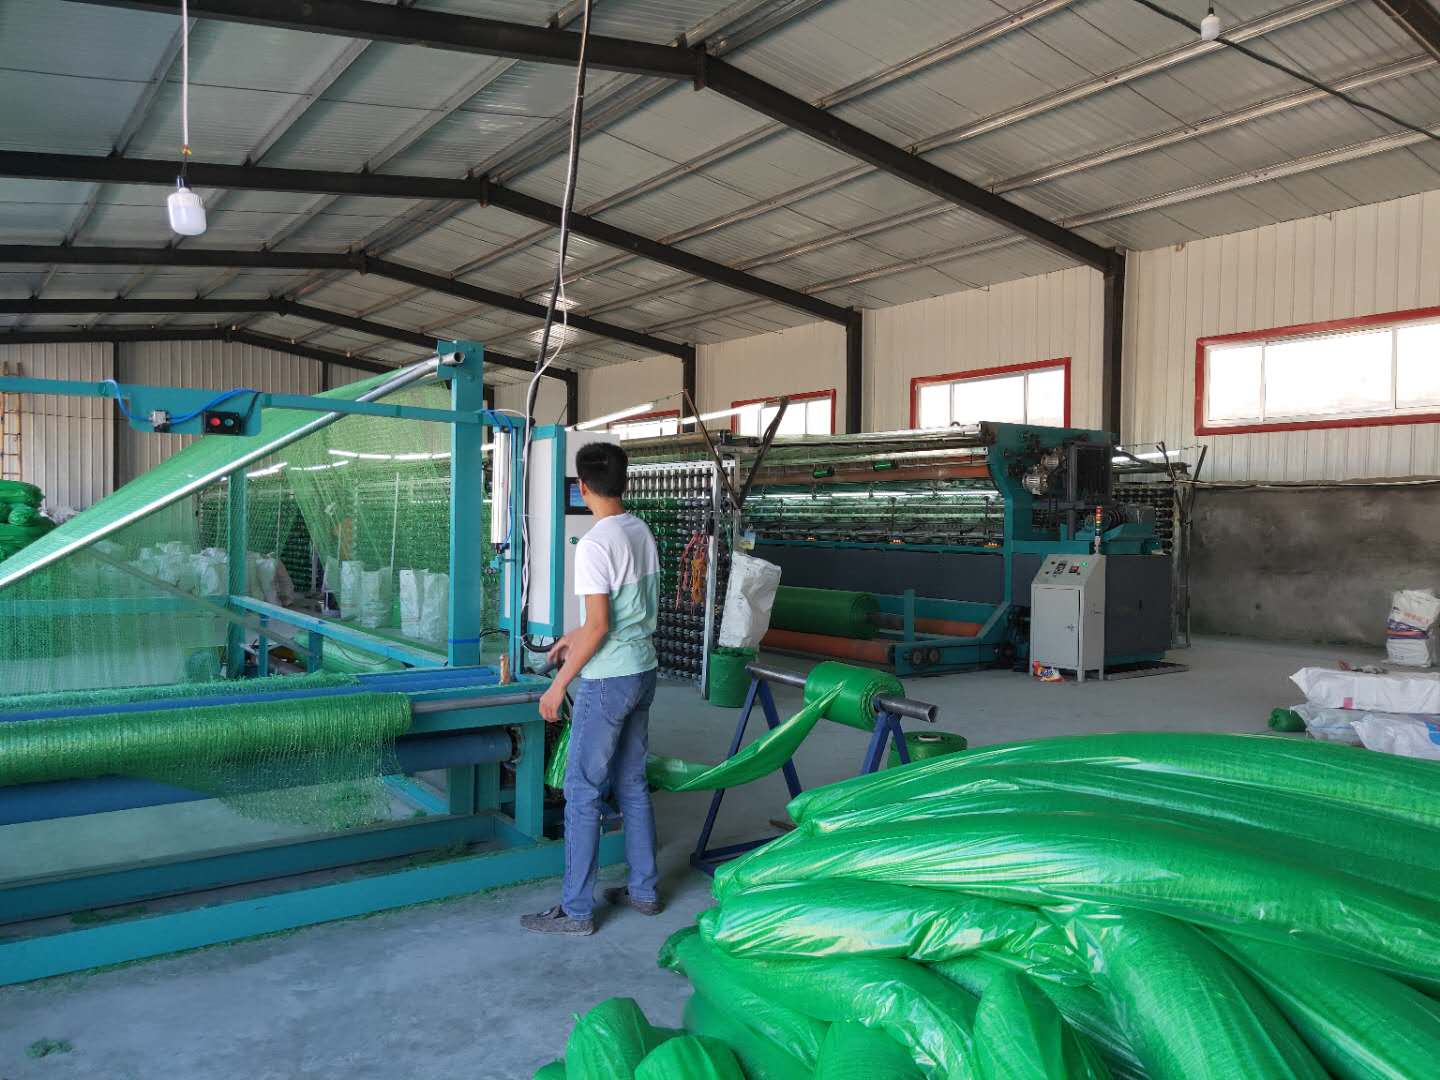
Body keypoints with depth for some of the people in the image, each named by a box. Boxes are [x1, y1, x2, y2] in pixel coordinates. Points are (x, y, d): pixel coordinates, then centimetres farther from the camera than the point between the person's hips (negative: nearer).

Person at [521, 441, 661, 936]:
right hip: (643, 672, 8)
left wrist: (559, 686, -14)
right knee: (632, 786, 17)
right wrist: (575, 636, 25)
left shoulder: (594, 544, -19)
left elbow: (599, 627, -21)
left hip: (607, 682, -8)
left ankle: (576, 911, 10)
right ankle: (644, 891, 27)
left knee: (583, 793, 1)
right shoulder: (643, 533, 7)